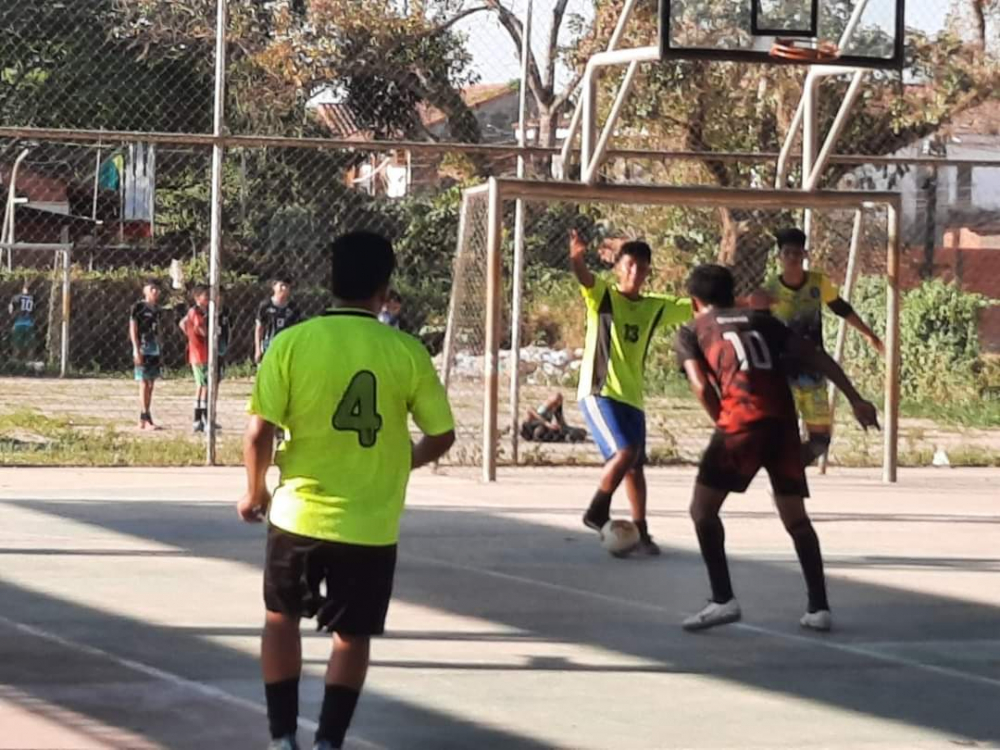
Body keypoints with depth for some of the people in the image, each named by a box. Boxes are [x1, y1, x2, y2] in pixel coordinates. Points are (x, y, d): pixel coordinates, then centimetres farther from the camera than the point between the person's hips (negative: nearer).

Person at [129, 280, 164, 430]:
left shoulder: (156, 309, 14)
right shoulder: (138, 307, -6)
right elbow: (133, 329, -9)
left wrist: (160, 347, 17)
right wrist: (136, 350, -16)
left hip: (154, 350, 7)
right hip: (143, 349, -7)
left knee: (151, 385, 9)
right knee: (144, 384, -9)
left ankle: (145, 419, 14)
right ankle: (145, 419, -11)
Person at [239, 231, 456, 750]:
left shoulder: (291, 343, -10)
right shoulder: (407, 352, -7)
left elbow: (259, 434, -10)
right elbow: (441, 437, -1)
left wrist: (255, 493, 7)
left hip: (300, 514, 0)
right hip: (372, 526, 0)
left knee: (282, 618, 21)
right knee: (351, 636, 14)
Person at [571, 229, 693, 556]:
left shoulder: (654, 307, 9)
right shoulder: (603, 295, -5)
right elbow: (584, 278, -26)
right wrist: (577, 258, -49)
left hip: (632, 397, 6)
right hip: (599, 392, -6)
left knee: (635, 466, 8)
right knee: (624, 452, -20)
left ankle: (641, 533, 16)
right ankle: (597, 512, -1)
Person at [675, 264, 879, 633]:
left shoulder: (690, 332, 17)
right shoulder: (760, 319, 27)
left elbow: (701, 387, 0)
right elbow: (815, 357, 17)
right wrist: (855, 399, 15)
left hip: (742, 419, -4)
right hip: (783, 419, 5)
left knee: (703, 509, 7)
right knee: (795, 517, 16)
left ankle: (723, 600, -2)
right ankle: (819, 607, 12)